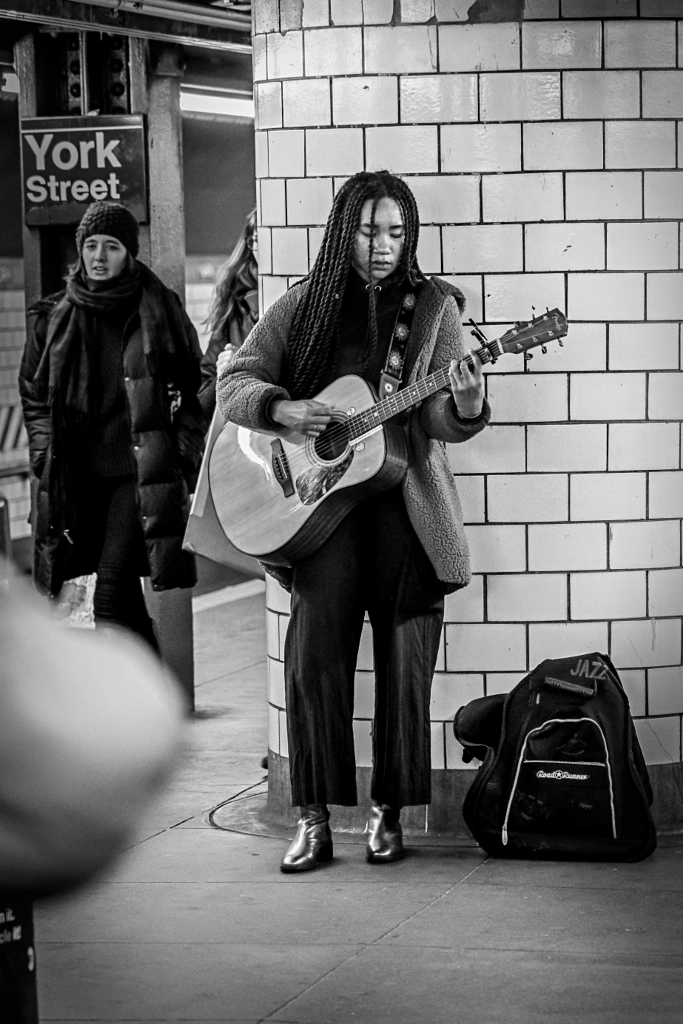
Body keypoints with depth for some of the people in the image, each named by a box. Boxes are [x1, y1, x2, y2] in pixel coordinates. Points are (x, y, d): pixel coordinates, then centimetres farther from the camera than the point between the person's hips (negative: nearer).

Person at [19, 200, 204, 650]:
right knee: (124, 596, 11)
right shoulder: (55, 318, 8)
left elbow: (192, 390, 5)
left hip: (140, 472, -4)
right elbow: (33, 394, 16)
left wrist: (185, 457, -3)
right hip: (80, 474, 4)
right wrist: (46, 454, 5)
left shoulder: (159, 311, 1)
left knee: (111, 595, -15)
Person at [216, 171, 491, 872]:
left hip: (406, 499, 0)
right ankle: (314, 819, 0)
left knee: (405, 659, -1)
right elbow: (232, 384, 7)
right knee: (315, 653, -8)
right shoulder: (304, 305, 8)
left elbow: (439, 421, -2)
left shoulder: (433, 306, 6)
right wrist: (285, 409, -12)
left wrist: (466, 408, -25)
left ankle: (388, 812, 11)